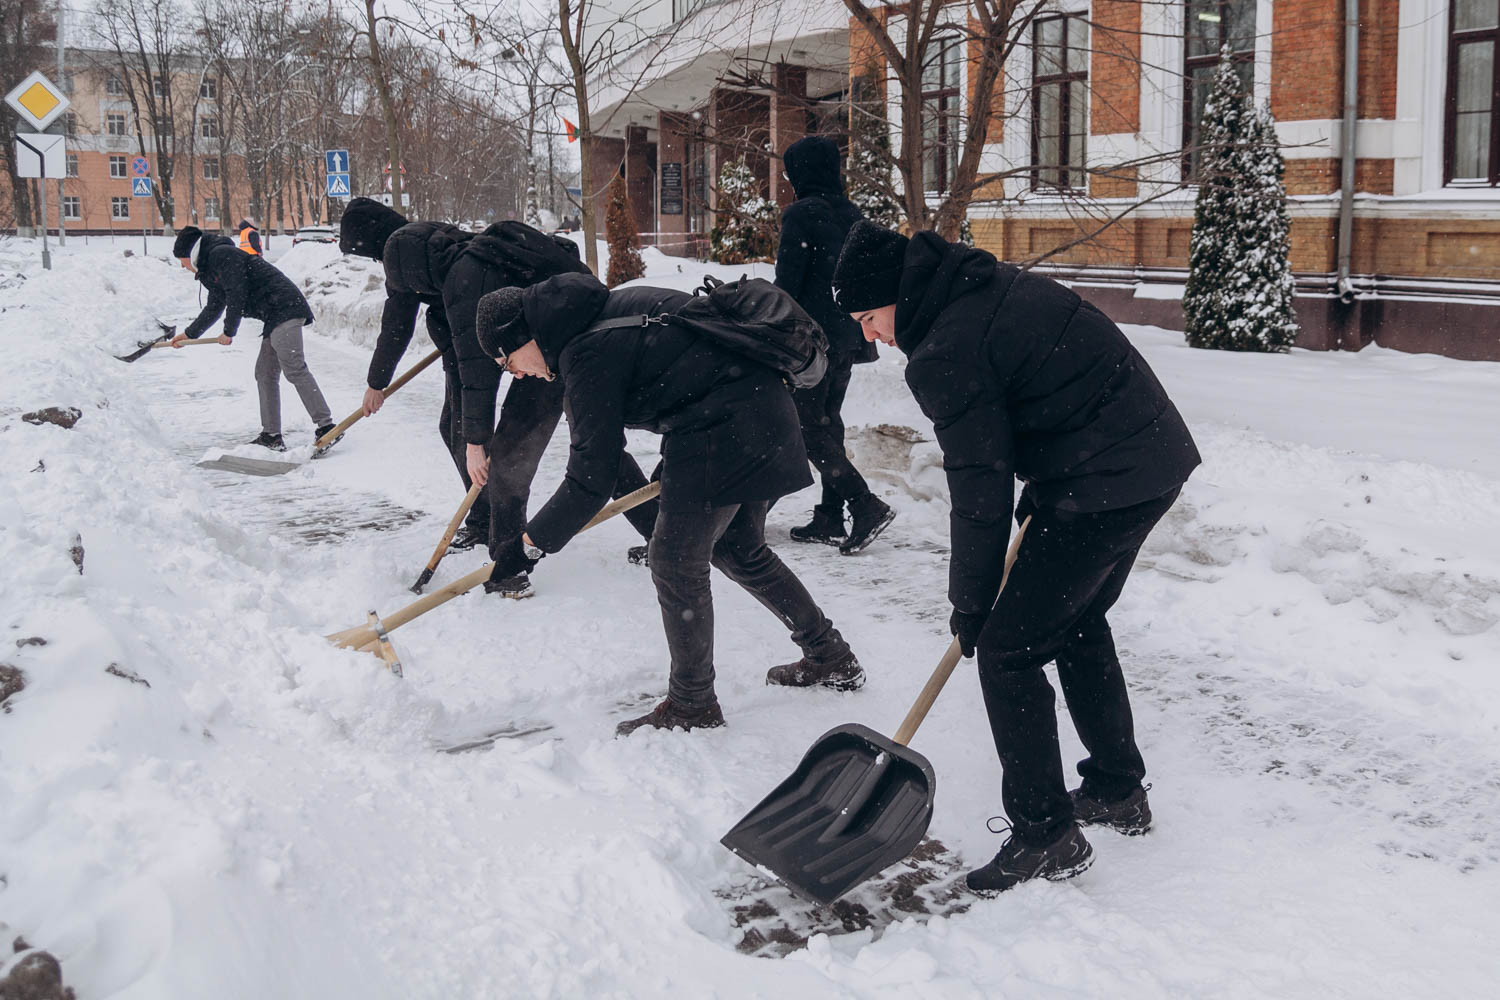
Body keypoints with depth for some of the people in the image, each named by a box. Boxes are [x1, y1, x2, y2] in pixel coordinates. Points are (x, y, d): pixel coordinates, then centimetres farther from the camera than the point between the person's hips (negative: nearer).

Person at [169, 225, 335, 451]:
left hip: (285, 309, -11)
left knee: (294, 369, -18)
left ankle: (326, 427, -24)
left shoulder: (221, 254, -6)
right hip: (276, 316, 11)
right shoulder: (211, 268, 27)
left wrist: (229, 332, -3)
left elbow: (237, 294, -13)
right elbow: (214, 307, 38)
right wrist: (190, 333, 45)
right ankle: (271, 436, 11)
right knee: (265, 373, 10)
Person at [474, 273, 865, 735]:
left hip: (723, 428, -10)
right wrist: (676, 466, 31)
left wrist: (530, 544, -7)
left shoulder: (587, 354, -15)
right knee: (738, 550, 22)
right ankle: (832, 660, 32)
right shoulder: (606, 312, 14)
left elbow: (591, 480, -15)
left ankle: (692, 706, 14)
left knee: (676, 561, 1)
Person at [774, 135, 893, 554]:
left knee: (806, 426, -2)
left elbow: (787, 282, -15)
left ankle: (867, 506, -11)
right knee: (827, 421, 14)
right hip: (847, 337, 8)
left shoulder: (801, 213, -12)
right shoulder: (852, 214, 11)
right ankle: (829, 519, 16)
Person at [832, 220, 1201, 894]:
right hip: (1157, 456, 10)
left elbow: (980, 493, -15)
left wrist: (970, 604, -3)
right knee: (1078, 622, 24)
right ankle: (1118, 791, 37)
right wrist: (1043, 489, 20)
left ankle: (1046, 836, 5)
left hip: (1104, 491, -10)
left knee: (1008, 650, -4)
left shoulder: (945, 355, -18)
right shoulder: (996, 284, 10)